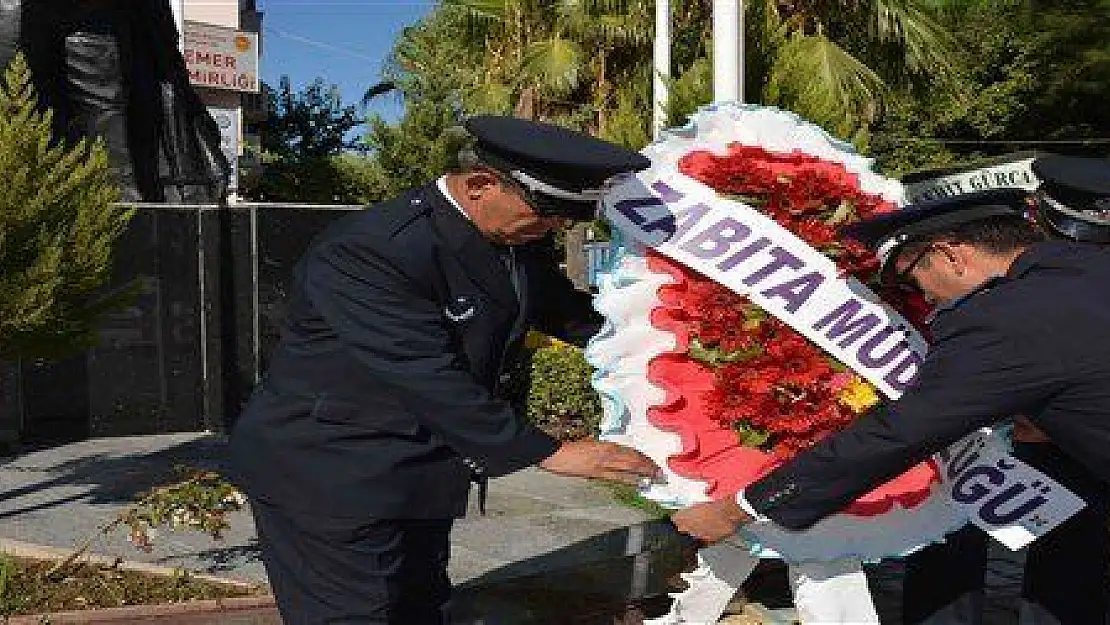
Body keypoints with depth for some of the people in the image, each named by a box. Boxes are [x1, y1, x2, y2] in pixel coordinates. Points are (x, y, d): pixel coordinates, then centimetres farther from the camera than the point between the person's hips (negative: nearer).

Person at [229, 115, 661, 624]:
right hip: (329, 479, -8)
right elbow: (429, 379, -30)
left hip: (418, 475, 8)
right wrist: (547, 453, -25)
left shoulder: (514, 239, -1)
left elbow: (567, 310, 14)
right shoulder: (367, 252, -28)